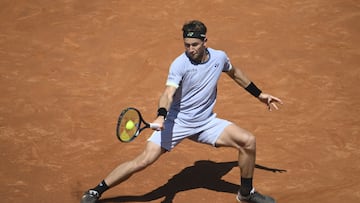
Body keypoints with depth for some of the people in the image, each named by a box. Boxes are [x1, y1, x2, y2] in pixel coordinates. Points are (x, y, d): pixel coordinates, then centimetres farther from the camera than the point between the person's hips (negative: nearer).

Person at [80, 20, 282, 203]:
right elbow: (168, 94, -31)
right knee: (144, 160, -16)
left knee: (248, 141, -11)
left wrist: (259, 94, 25)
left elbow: (235, 73, 20)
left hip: (206, 122, 4)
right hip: (177, 121, -4)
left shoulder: (219, 57, -3)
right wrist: (161, 116, -52)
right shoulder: (180, 64, -19)